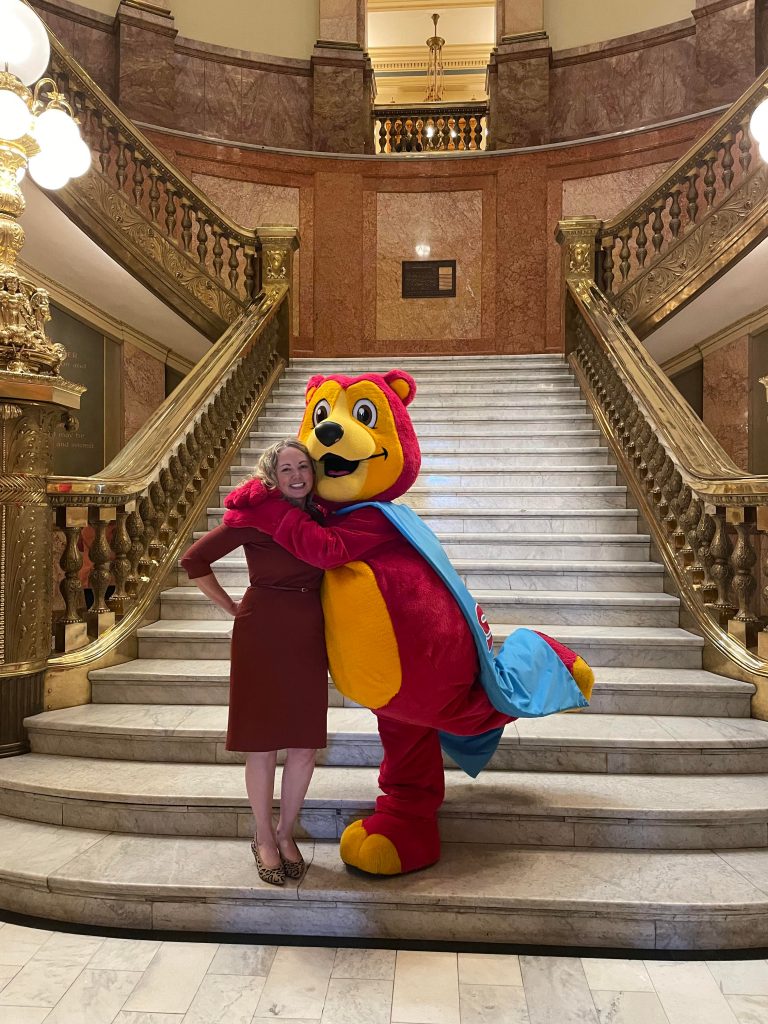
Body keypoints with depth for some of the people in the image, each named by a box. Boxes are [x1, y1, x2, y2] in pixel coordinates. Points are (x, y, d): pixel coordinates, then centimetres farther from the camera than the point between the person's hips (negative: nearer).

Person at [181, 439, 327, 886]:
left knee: (305, 742, 8)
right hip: (261, 635, -4)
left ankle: (286, 832, 28)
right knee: (263, 742, 6)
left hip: (308, 637, 4)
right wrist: (232, 606, -3)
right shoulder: (255, 517, -8)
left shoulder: (322, 516, 4)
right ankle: (264, 838, 25)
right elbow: (195, 560, -4)